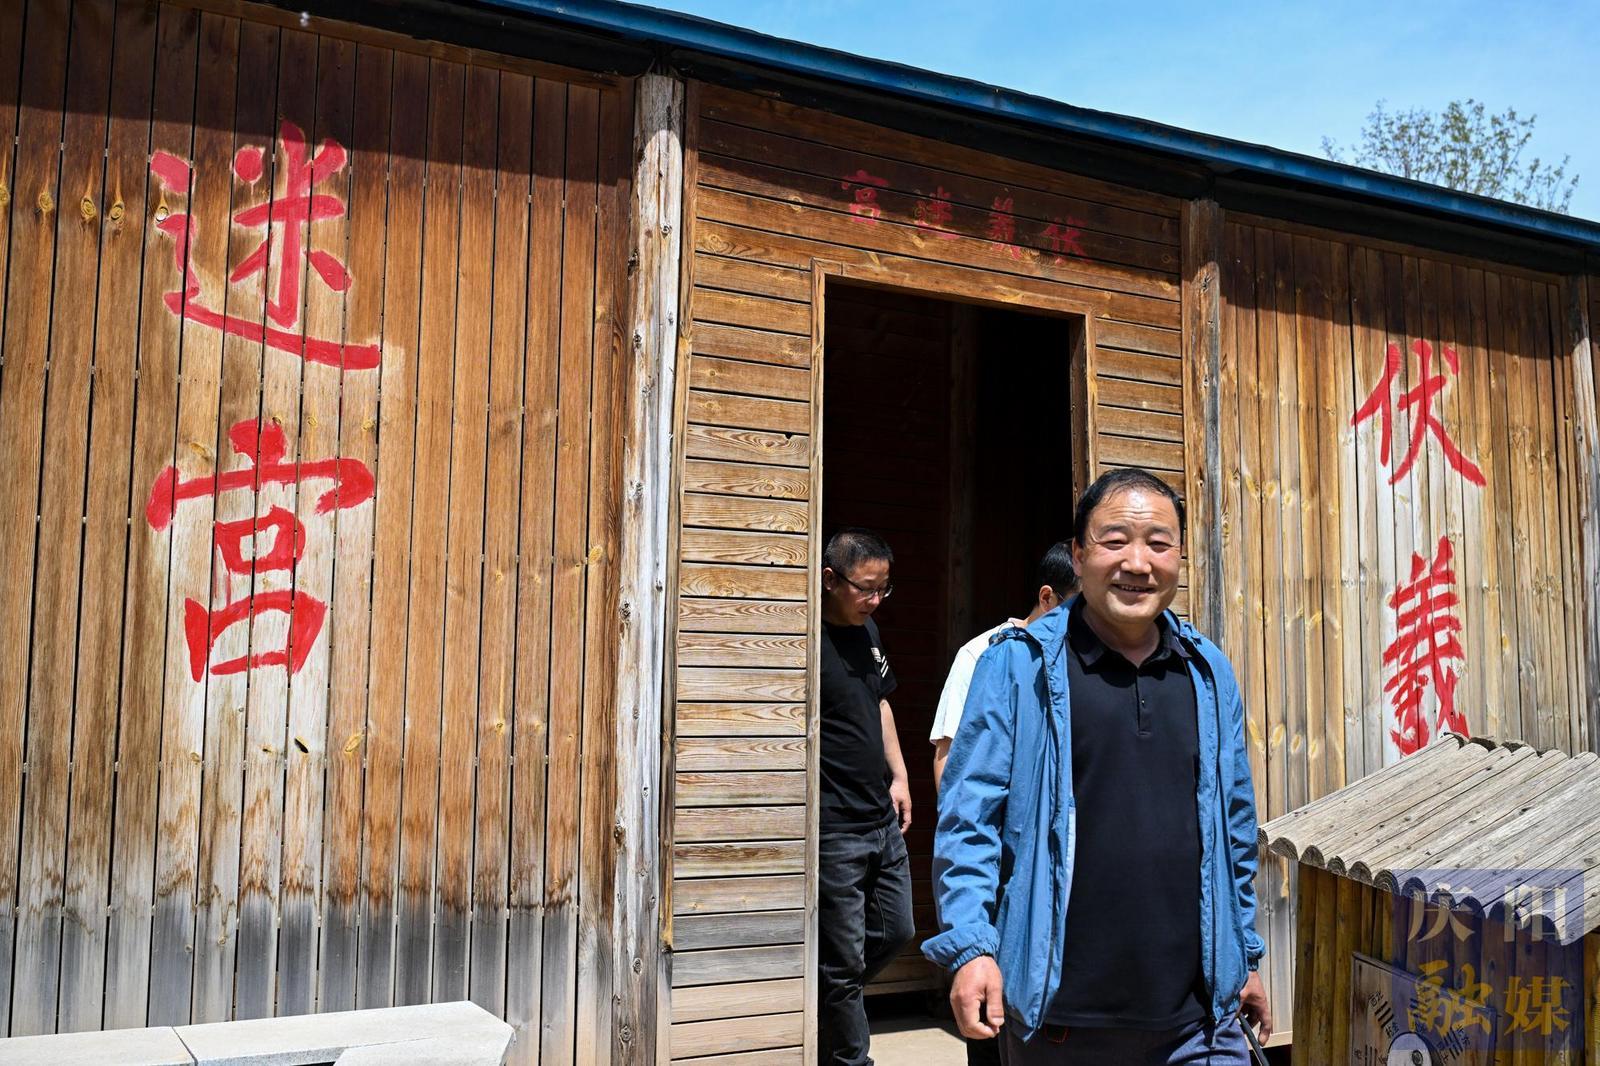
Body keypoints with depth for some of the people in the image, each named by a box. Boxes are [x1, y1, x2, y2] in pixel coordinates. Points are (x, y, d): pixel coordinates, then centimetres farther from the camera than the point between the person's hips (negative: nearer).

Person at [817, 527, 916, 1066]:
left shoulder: (868, 630, 9)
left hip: (883, 819, 9)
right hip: (834, 829, -9)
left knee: (895, 932, 19)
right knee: (843, 962, 1)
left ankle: (823, 1007, 37)